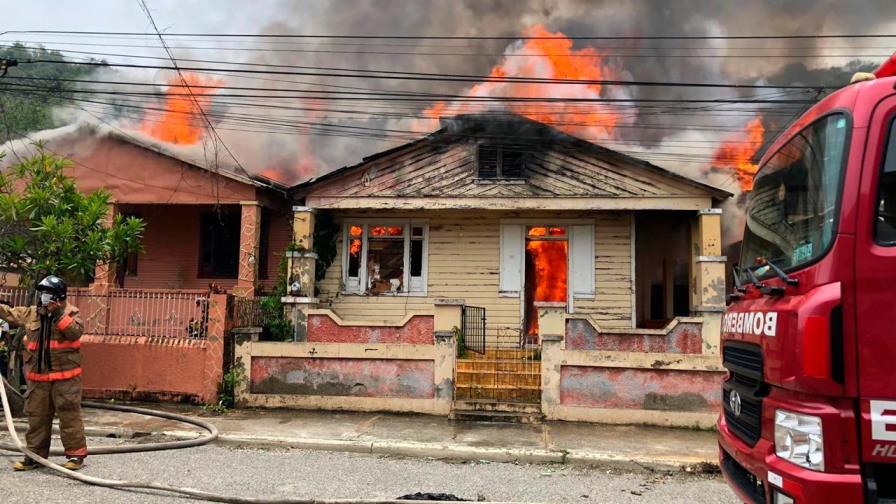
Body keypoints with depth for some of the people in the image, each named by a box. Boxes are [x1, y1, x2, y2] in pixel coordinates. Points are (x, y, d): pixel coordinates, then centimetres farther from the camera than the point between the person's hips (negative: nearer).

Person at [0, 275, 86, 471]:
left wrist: (59, 315, -25)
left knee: (69, 416, -2)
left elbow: (75, 332, -21)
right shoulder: (31, 313, 10)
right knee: (36, 417, 13)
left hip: (65, 376, -6)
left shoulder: (71, 313, -6)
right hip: (38, 377, 6)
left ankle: (76, 454, 6)